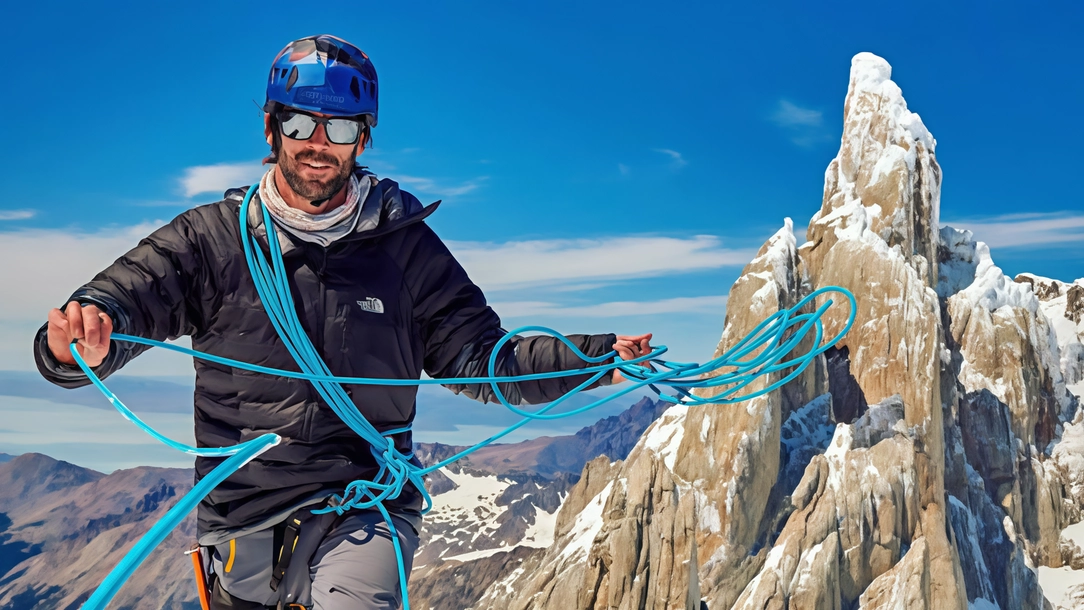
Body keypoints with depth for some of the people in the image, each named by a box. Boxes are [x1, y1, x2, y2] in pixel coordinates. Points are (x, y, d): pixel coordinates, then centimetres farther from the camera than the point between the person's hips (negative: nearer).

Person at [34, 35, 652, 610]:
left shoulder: (405, 247, 3)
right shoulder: (213, 237, 1)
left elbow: (479, 356, 4)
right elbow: (121, 297, -8)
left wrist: (595, 360, -11)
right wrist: (76, 345, -32)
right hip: (241, 521, 2)